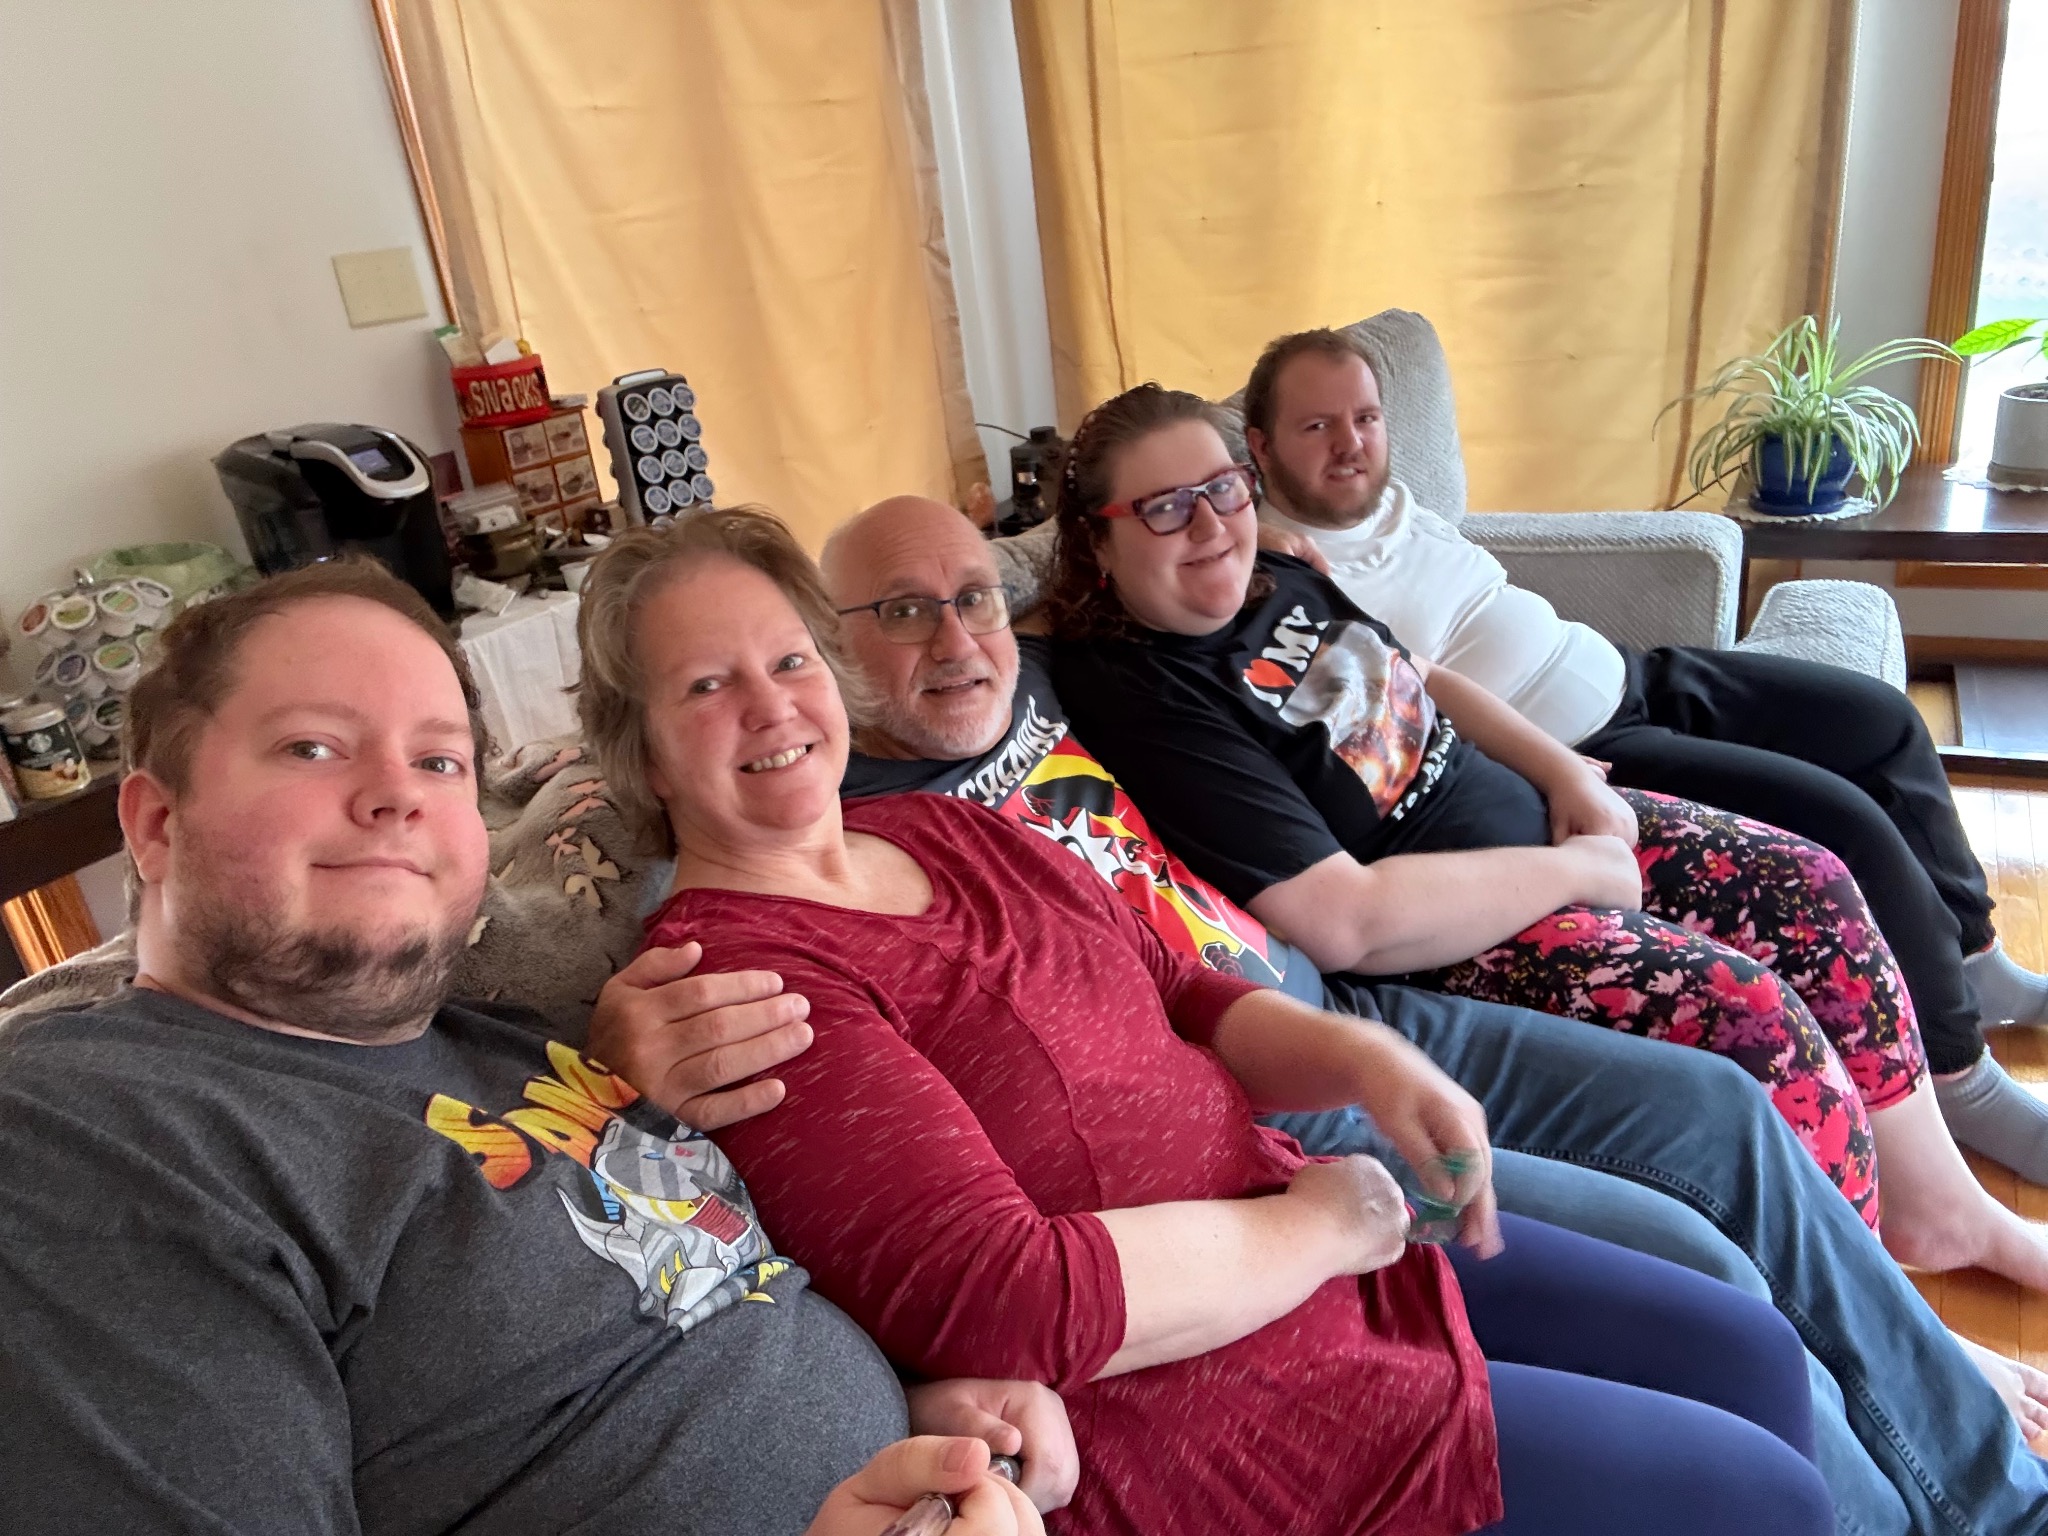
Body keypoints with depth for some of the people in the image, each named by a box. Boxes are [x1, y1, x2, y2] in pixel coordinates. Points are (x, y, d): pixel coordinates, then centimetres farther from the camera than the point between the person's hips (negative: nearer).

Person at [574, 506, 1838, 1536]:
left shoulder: (948, 830, 6)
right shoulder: (728, 972, -20)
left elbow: (1181, 1000, 11)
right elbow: (1012, 1301, -27)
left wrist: (1362, 1056, -8)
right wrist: (1313, 1228, -16)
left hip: (1309, 1235, 8)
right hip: (1177, 1413, -8)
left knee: (1753, 1354, 16)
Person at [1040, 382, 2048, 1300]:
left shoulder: (1276, 580, 3)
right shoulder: (1142, 694, -24)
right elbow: (1345, 922, -29)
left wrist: (1567, 772, 3)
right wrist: (1577, 872, -19)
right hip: (1447, 935, -9)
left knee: (1808, 886, 8)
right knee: (1753, 1014, -18)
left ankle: (1938, 1208, 28)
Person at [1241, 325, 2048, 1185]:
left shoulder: (1382, 499, 8)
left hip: (1627, 674, 10)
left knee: (1883, 720, 14)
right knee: (1844, 823, -17)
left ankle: (1972, 961, 31)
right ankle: (1958, 1077, 4)